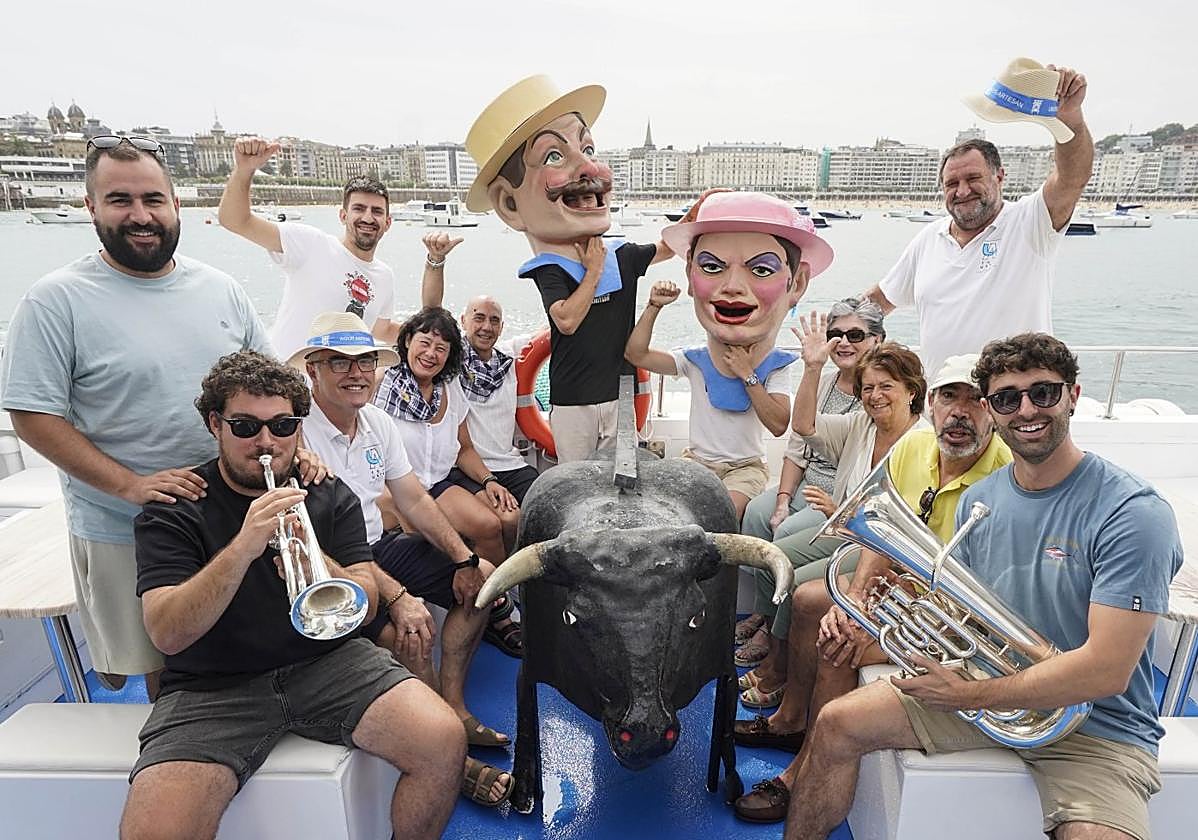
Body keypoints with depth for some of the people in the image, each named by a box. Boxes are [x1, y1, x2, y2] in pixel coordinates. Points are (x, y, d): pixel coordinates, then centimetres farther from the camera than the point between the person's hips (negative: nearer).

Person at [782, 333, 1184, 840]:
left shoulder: (1135, 513, -18)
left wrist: (970, 694, -21)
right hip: (977, 687, 5)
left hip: (1096, 722, -4)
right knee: (837, 723, -3)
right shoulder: (978, 500, 1)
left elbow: (1105, 671, -24)